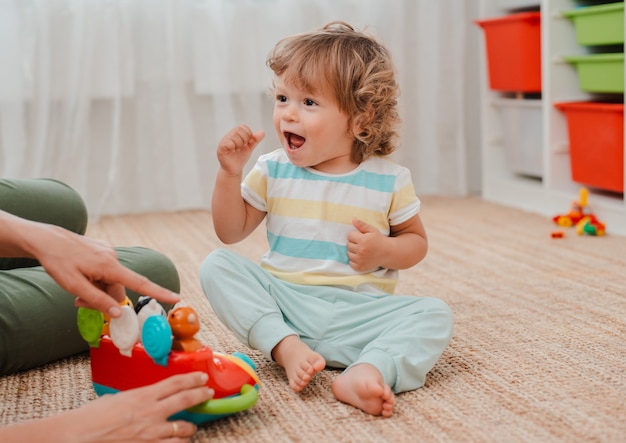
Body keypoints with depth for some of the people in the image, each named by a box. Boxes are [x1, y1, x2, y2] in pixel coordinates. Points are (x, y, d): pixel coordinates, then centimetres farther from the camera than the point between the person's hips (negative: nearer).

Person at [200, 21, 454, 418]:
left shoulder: (388, 179, -2)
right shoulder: (273, 171, 3)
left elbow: (417, 241, 8)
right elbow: (231, 232, 6)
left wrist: (384, 251, -15)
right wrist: (231, 172, -9)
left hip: (360, 310, -1)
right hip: (282, 299, 2)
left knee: (435, 315, -23)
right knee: (217, 266, -19)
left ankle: (367, 371, -47)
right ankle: (287, 347, -32)